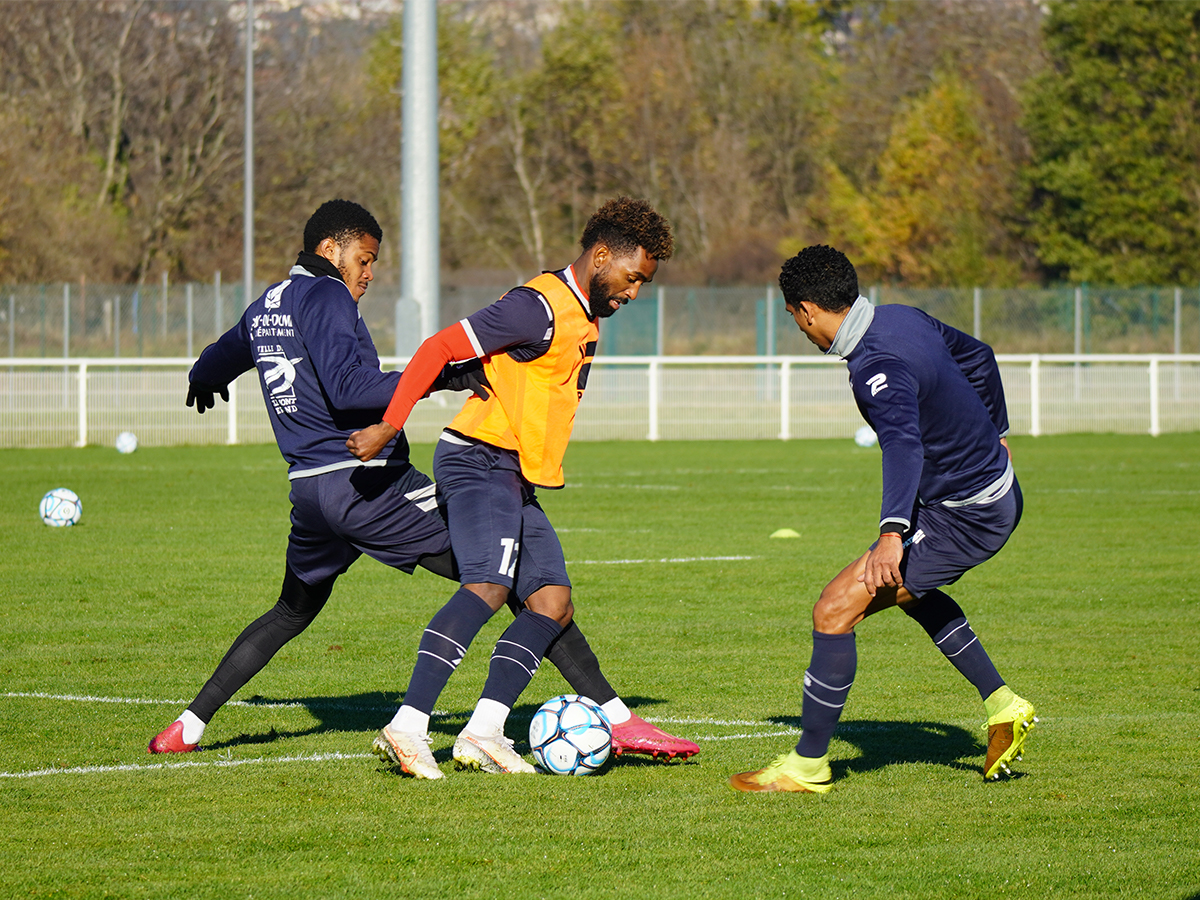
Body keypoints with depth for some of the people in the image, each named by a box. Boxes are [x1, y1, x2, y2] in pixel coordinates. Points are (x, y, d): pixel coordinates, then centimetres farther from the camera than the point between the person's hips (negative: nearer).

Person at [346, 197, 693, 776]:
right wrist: (389, 428, -25)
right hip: (480, 462, -10)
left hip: (517, 480, 10)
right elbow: (441, 347, -19)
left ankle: (483, 733, -8)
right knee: (488, 586, -26)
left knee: (552, 602, 1)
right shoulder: (540, 307, -14)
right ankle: (408, 724, -35)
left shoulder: (583, 315, 18)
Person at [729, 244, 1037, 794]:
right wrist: (993, 433, 34)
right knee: (902, 585, 34)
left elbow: (903, 445, -45)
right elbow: (976, 356, 19)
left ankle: (808, 765, -3)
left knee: (835, 610, -11)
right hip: (998, 489, 10)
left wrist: (892, 534, -57)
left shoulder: (880, 367, -28)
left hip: (966, 520, -10)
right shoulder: (902, 319, 2)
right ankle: (1002, 706, 29)